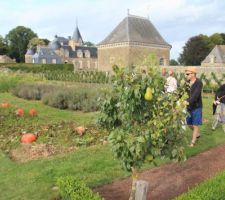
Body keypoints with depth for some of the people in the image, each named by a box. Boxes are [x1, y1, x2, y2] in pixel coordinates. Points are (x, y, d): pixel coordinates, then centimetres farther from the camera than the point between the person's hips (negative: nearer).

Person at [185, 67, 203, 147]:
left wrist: (188, 102, -42)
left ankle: (193, 141, 15)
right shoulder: (187, 82, 3)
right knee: (189, 123, 16)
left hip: (196, 107, -6)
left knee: (195, 125, 4)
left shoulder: (199, 83, -17)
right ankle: (197, 134, 42)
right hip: (189, 107, 6)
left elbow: (196, 94, -29)